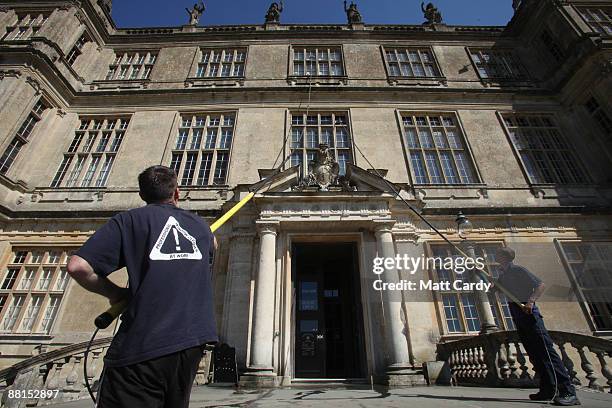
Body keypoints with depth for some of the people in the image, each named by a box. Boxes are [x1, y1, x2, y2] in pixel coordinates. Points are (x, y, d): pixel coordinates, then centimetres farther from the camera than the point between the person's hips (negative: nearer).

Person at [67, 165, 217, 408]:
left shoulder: (129, 220, 2)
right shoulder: (199, 225, 14)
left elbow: (77, 266, -7)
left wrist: (116, 293, 8)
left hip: (142, 345, -4)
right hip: (193, 340, 5)